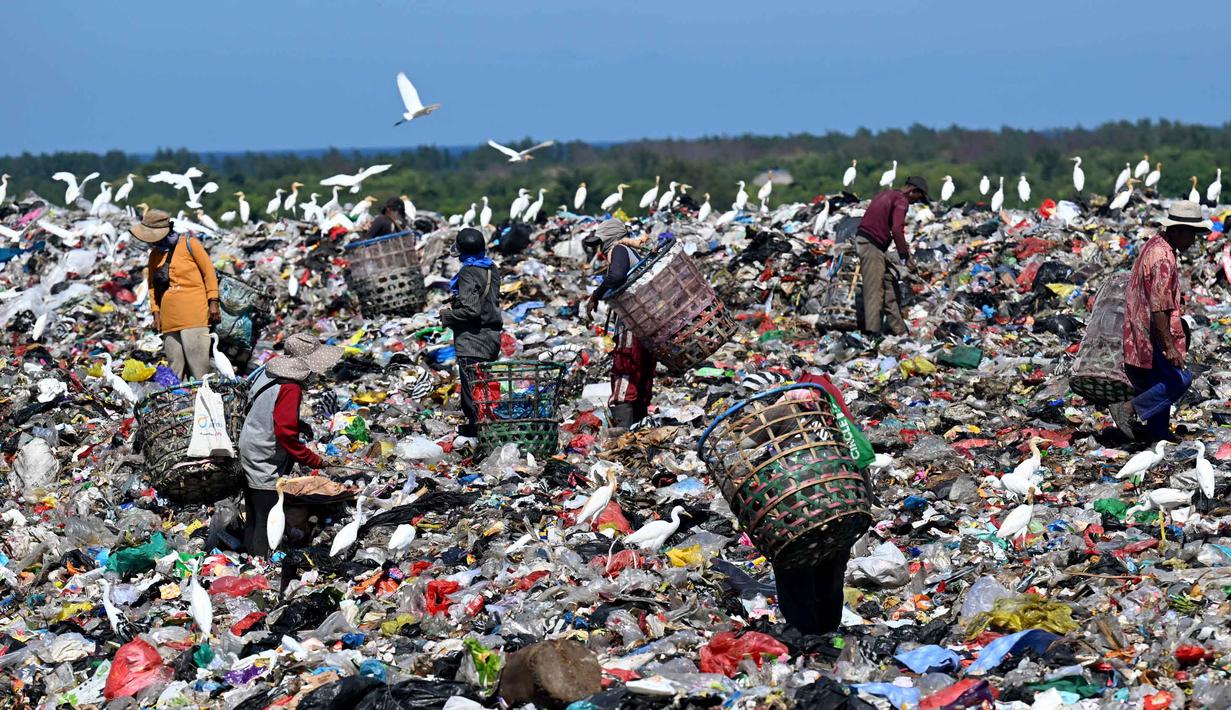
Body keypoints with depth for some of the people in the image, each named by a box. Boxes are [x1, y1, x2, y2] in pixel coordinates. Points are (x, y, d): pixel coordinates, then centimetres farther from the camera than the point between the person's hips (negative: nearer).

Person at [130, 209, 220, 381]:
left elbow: (209, 272, 1)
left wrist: (213, 302, -4)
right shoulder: (155, 254, 15)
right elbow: (153, 285, 20)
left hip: (194, 317, -5)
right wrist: (156, 313, 11)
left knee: (198, 365, -9)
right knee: (174, 367, 3)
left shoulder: (189, 244, 0)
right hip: (169, 320, 5)